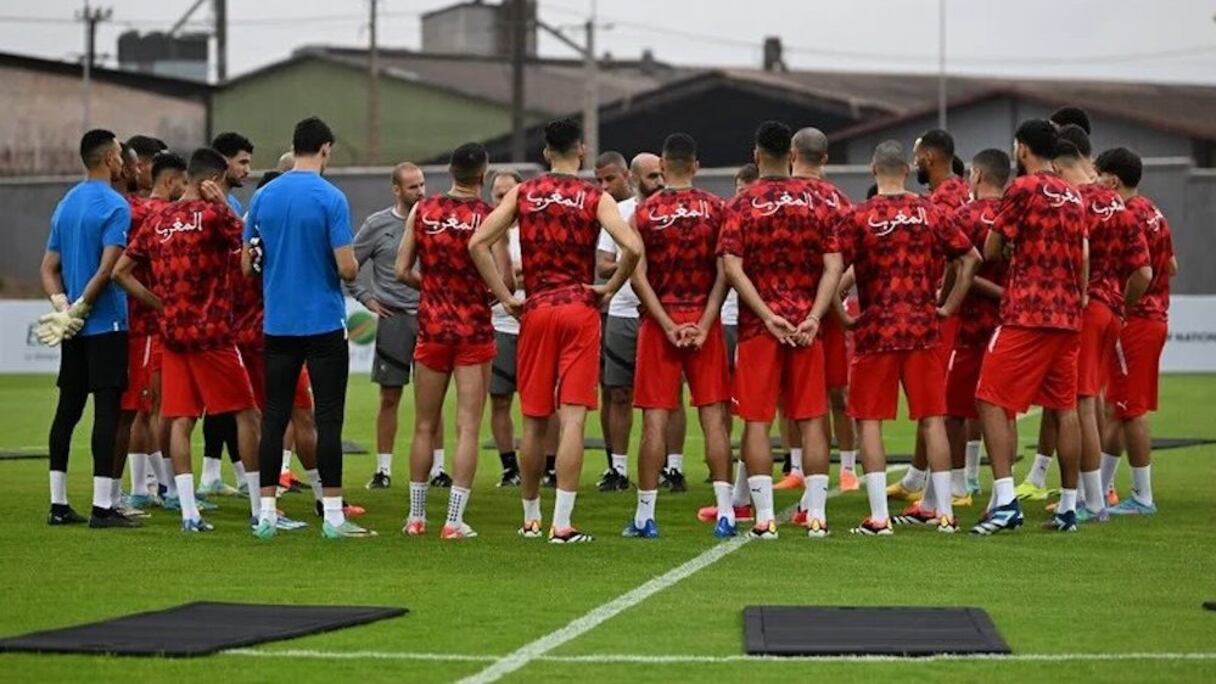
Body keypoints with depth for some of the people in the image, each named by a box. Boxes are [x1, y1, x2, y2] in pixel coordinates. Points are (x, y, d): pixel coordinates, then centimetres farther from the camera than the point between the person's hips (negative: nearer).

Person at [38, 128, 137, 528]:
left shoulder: (65, 205, 14)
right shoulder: (115, 207, -11)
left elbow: (48, 269, 12)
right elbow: (108, 268, -20)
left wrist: (61, 305, -1)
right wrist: (79, 308, -12)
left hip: (73, 330, 8)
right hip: (106, 325, -8)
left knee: (67, 411, 10)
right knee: (107, 411, -6)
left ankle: (58, 505, 12)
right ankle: (102, 507, -9)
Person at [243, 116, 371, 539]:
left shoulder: (263, 197, 3)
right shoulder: (330, 199, -11)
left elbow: (247, 265, 9)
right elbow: (346, 268, -14)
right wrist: (353, 266, 8)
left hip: (277, 324, 4)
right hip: (324, 324, -4)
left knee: (274, 416, 7)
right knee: (328, 417, 0)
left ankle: (266, 512, 8)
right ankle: (333, 516, -1)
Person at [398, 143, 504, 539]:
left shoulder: (422, 211, 1)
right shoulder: (489, 217, -9)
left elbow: (402, 272, 1)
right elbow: (505, 280, -14)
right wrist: (487, 293, 7)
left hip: (431, 327, 3)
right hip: (475, 329, -3)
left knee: (425, 427, 13)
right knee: (467, 428, -1)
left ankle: (416, 516, 17)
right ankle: (454, 520, -6)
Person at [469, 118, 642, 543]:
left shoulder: (523, 194, 5)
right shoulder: (596, 198, -2)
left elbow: (477, 243, -3)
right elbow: (632, 247, -17)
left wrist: (505, 298, 0)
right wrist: (610, 289, -2)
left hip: (535, 311, 2)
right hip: (580, 309, -2)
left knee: (534, 421, 12)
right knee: (572, 419, -5)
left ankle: (531, 519, 22)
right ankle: (562, 524, -12)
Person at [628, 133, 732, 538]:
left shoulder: (644, 212, -1)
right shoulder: (716, 209, 1)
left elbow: (638, 275, -8)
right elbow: (724, 273, -6)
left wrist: (667, 325, -8)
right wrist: (704, 324, -7)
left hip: (659, 322, -1)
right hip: (704, 320, 1)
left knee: (655, 420, 2)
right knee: (713, 416, 2)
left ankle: (645, 516, 4)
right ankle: (725, 512, -3)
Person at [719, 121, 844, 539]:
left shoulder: (742, 205, -2)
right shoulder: (815, 203, 5)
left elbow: (733, 267, -11)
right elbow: (833, 266, -3)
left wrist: (766, 315, -12)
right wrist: (814, 317, -7)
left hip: (759, 326, -2)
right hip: (806, 323, 2)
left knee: (757, 421, 1)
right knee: (811, 419, 6)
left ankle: (764, 517, -3)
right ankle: (817, 515, 3)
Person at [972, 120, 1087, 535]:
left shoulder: (1023, 189, -7)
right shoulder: (1073, 197, 14)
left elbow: (990, 251, -3)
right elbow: (1082, 260, 14)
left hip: (1027, 314, -7)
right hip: (1068, 315, 7)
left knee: (992, 401, -5)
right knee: (1065, 407, 9)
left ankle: (1005, 501, -17)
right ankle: (1068, 506, 10)